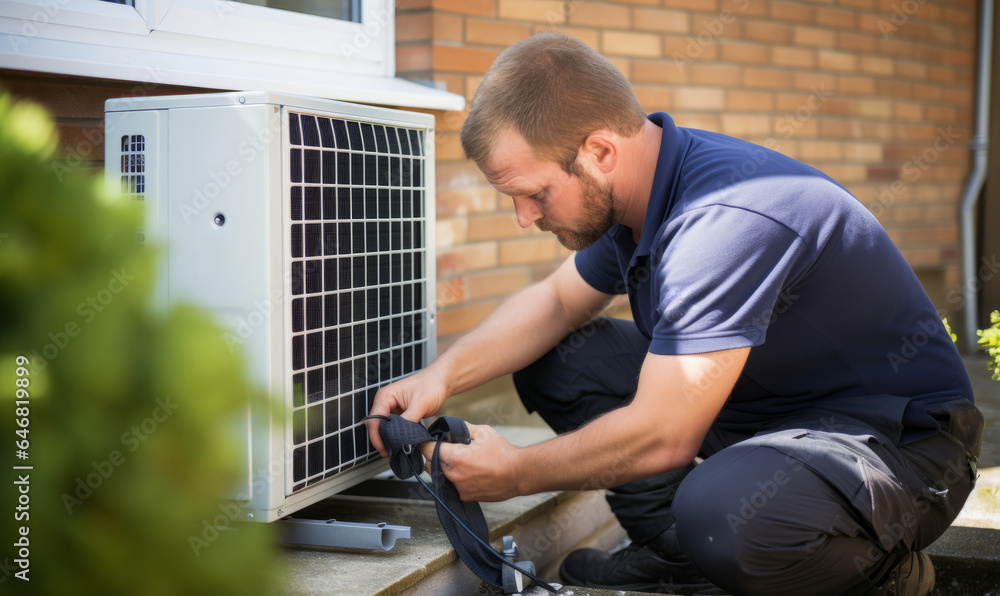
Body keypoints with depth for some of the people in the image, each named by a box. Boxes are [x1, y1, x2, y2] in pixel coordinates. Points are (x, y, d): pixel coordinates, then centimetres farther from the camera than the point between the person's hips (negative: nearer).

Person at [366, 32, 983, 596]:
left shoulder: (725, 222, -32)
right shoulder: (639, 185, -1)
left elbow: (661, 437, -32)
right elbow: (557, 300, 15)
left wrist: (515, 474, -16)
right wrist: (443, 375, -1)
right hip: (767, 403, 9)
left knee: (724, 515, -40)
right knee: (552, 355, 3)